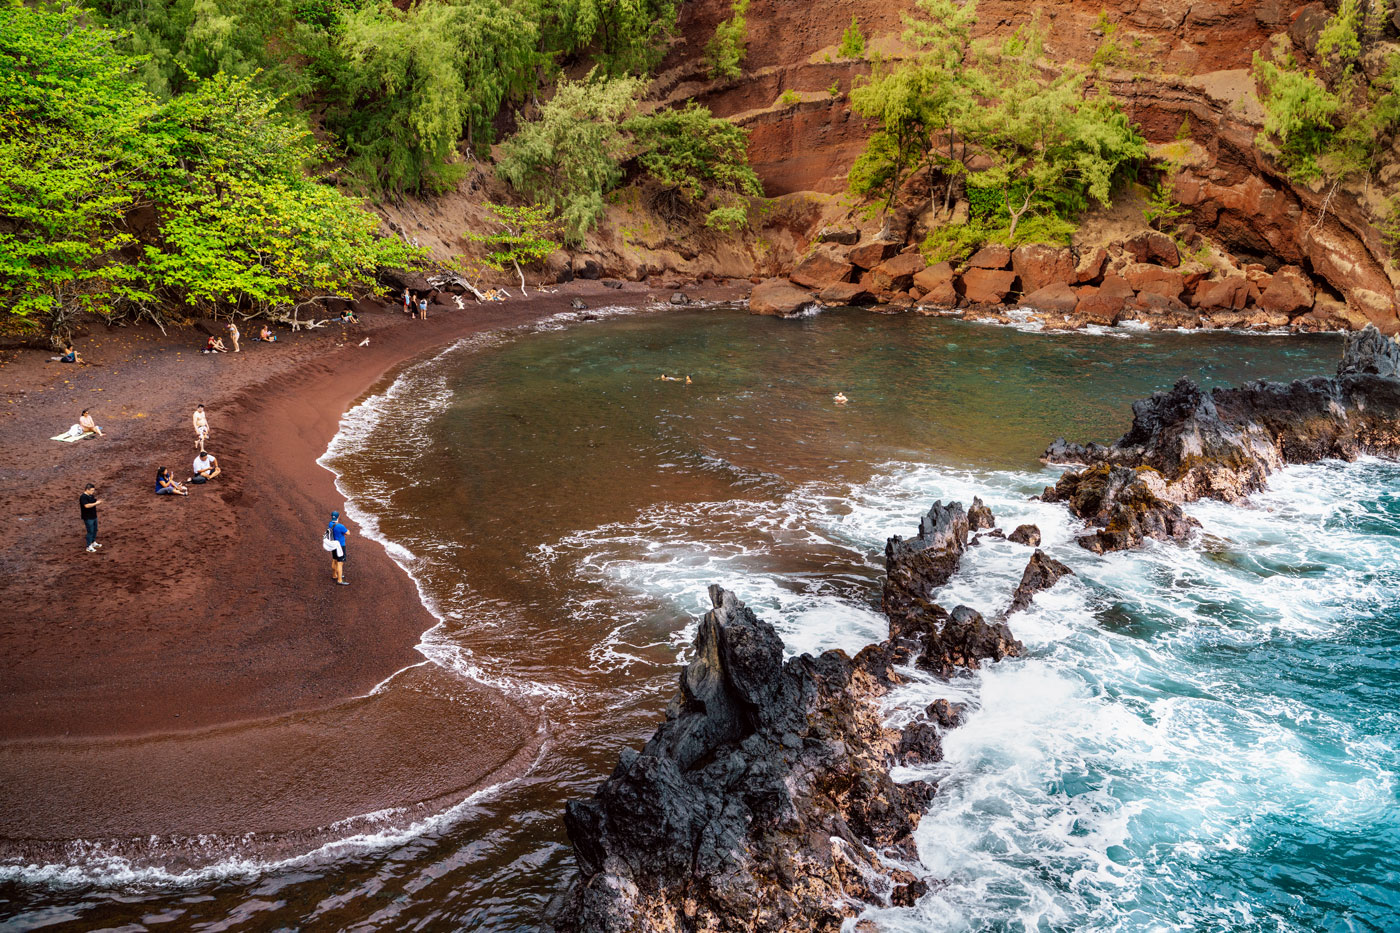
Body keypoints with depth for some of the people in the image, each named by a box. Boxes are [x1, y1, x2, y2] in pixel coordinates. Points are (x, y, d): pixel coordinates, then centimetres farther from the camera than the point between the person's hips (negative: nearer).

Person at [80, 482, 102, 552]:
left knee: (95, 530, 20)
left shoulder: (91, 496, 7)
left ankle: (93, 543, 37)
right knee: (90, 531, -3)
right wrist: (96, 503, -26)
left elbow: (94, 503, 18)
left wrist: (98, 502, -3)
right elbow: (87, 505, -32)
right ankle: (89, 547, 6)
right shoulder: (83, 497, -20)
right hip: (88, 518, -9)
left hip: (94, 516, 9)